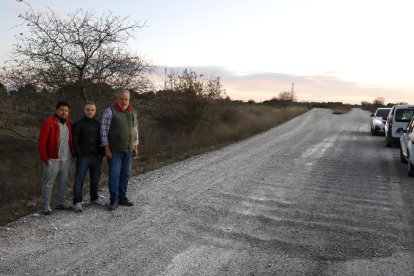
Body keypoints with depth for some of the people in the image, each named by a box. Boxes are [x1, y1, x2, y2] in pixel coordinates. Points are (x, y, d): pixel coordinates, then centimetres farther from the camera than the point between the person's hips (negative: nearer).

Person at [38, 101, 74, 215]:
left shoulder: (68, 123, 12)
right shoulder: (49, 123, -8)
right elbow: (42, 141, -11)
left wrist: (72, 154, 11)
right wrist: (45, 158, -13)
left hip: (67, 159, 6)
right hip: (53, 159, -6)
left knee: (63, 182, 13)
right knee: (48, 183, 2)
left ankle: (61, 203, 25)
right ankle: (46, 206, 10)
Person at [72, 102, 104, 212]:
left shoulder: (98, 124, 13)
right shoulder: (78, 124, 2)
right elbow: (74, 141, -3)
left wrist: (102, 153, 3)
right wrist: (79, 155, -12)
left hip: (97, 157, 4)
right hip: (83, 157, -4)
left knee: (95, 179, 9)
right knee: (79, 179, -7)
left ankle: (94, 199, 22)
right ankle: (77, 202, -3)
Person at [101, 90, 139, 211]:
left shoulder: (133, 112, 10)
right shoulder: (110, 111, -7)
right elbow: (104, 130, -10)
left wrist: (135, 147, 14)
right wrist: (107, 148, -14)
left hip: (128, 150, 5)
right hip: (114, 150, -5)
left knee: (125, 174, 10)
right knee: (114, 174, -4)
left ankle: (122, 197, 21)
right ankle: (114, 200, 5)